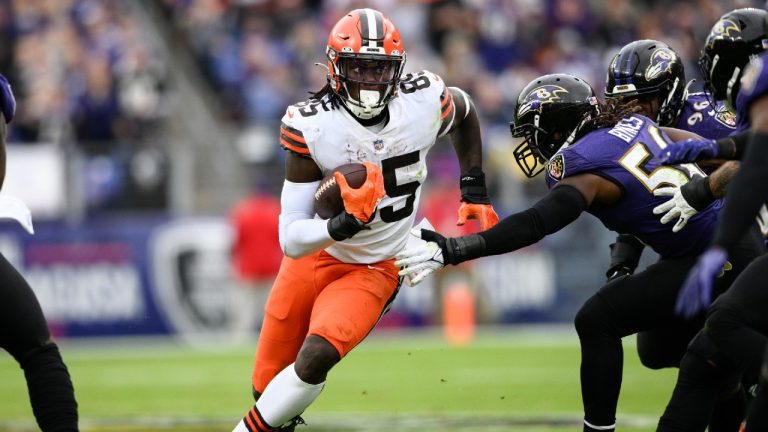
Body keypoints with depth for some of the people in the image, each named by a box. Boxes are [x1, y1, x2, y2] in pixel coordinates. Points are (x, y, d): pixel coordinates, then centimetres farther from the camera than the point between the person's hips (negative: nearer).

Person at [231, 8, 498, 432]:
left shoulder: (425, 102, -17)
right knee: (267, 384, 9)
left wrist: (474, 192, 7)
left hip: (374, 272, 0)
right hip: (314, 254, 0)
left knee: (315, 358, -26)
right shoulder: (310, 126, -23)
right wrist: (344, 224, -42)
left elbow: (464, 113, 13)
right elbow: (291, 240, -23)